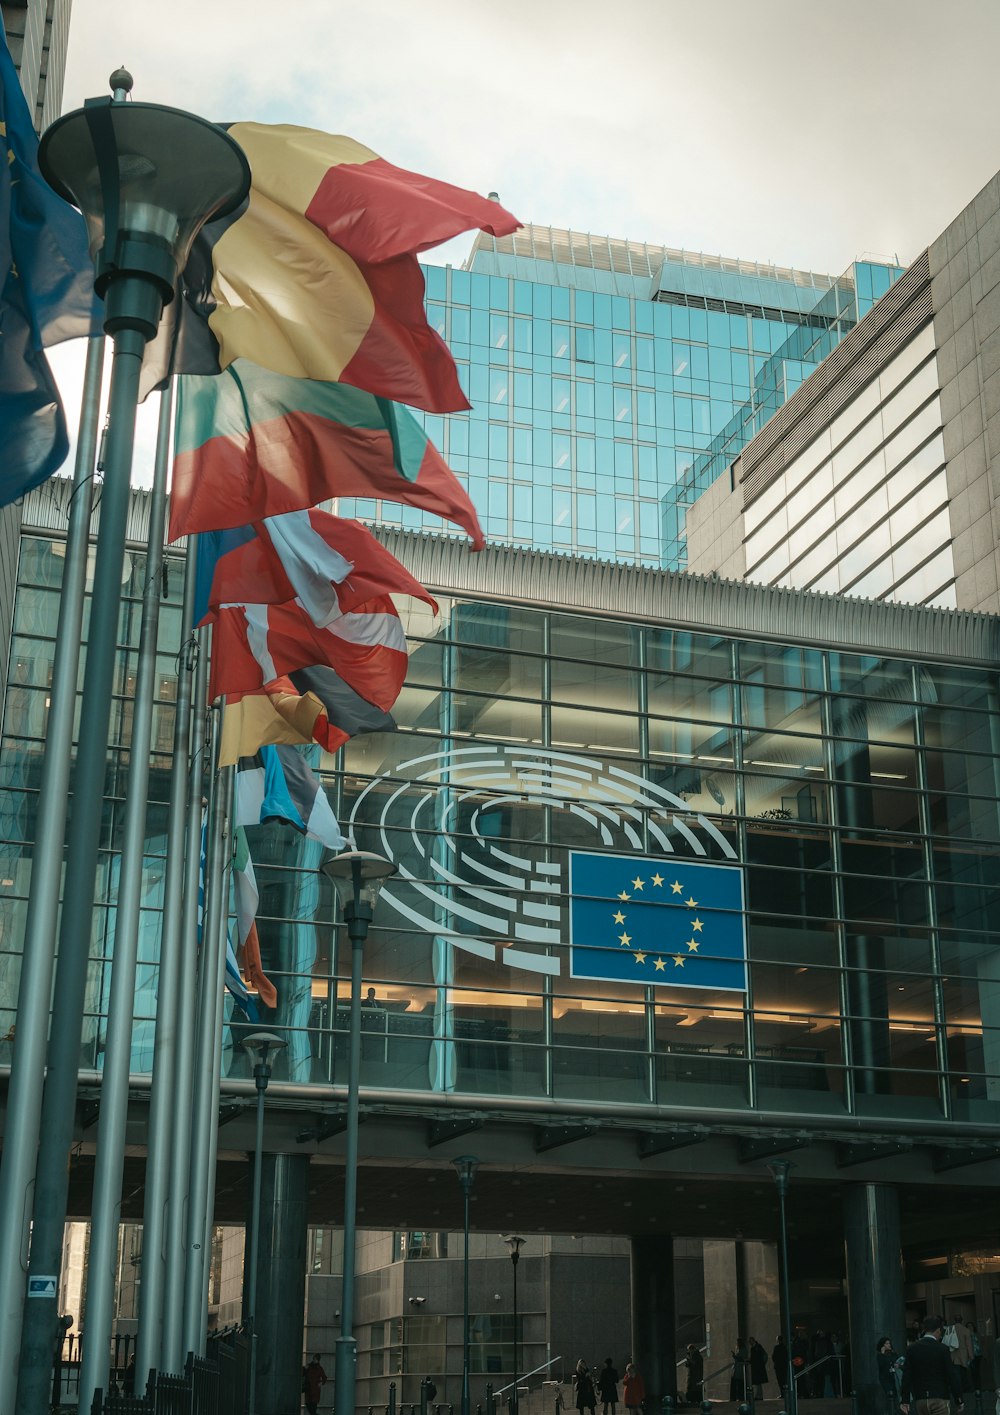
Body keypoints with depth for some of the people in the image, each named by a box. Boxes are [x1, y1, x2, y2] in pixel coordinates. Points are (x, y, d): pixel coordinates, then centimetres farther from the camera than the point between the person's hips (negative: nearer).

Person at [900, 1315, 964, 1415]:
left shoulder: (912, 1349, 3)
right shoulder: (942, 1349, -7)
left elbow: (906, 1376, 1)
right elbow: (952, 1376, -7)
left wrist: (905, 1400, 2)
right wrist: (958, 1400, 0)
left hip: (920, 1400, 4)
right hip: (939, 1399, -4)